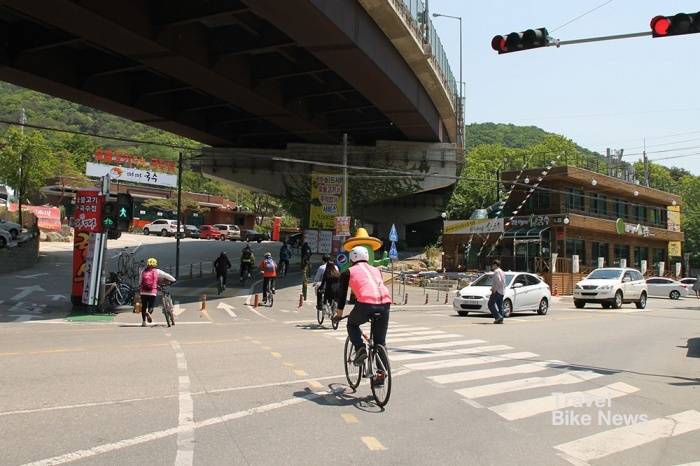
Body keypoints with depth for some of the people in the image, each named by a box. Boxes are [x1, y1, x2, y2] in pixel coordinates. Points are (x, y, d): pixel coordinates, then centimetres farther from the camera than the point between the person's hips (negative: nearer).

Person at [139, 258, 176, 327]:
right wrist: (173, 280, 18)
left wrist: (139, 290, 30)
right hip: (152, 292, -3)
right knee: (151, 306, 5)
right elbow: (167, 276, 3)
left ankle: (143, 322, 15)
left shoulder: (143, 271, 12)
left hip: (143, 292, 3)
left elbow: (140, 282, 17)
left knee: (144, 307, 14)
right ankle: (148, 312, -30)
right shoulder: (157, 271, 4)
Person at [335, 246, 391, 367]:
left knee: (352, 324, 27)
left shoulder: (348, 272, 18)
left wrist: (339, 312, 35)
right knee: (380, 340, 19)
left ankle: (360, 349, 7)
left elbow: (342, 293, 22)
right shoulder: (376, 270, 29)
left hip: (366, 304, -3)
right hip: (385, 303, 4)